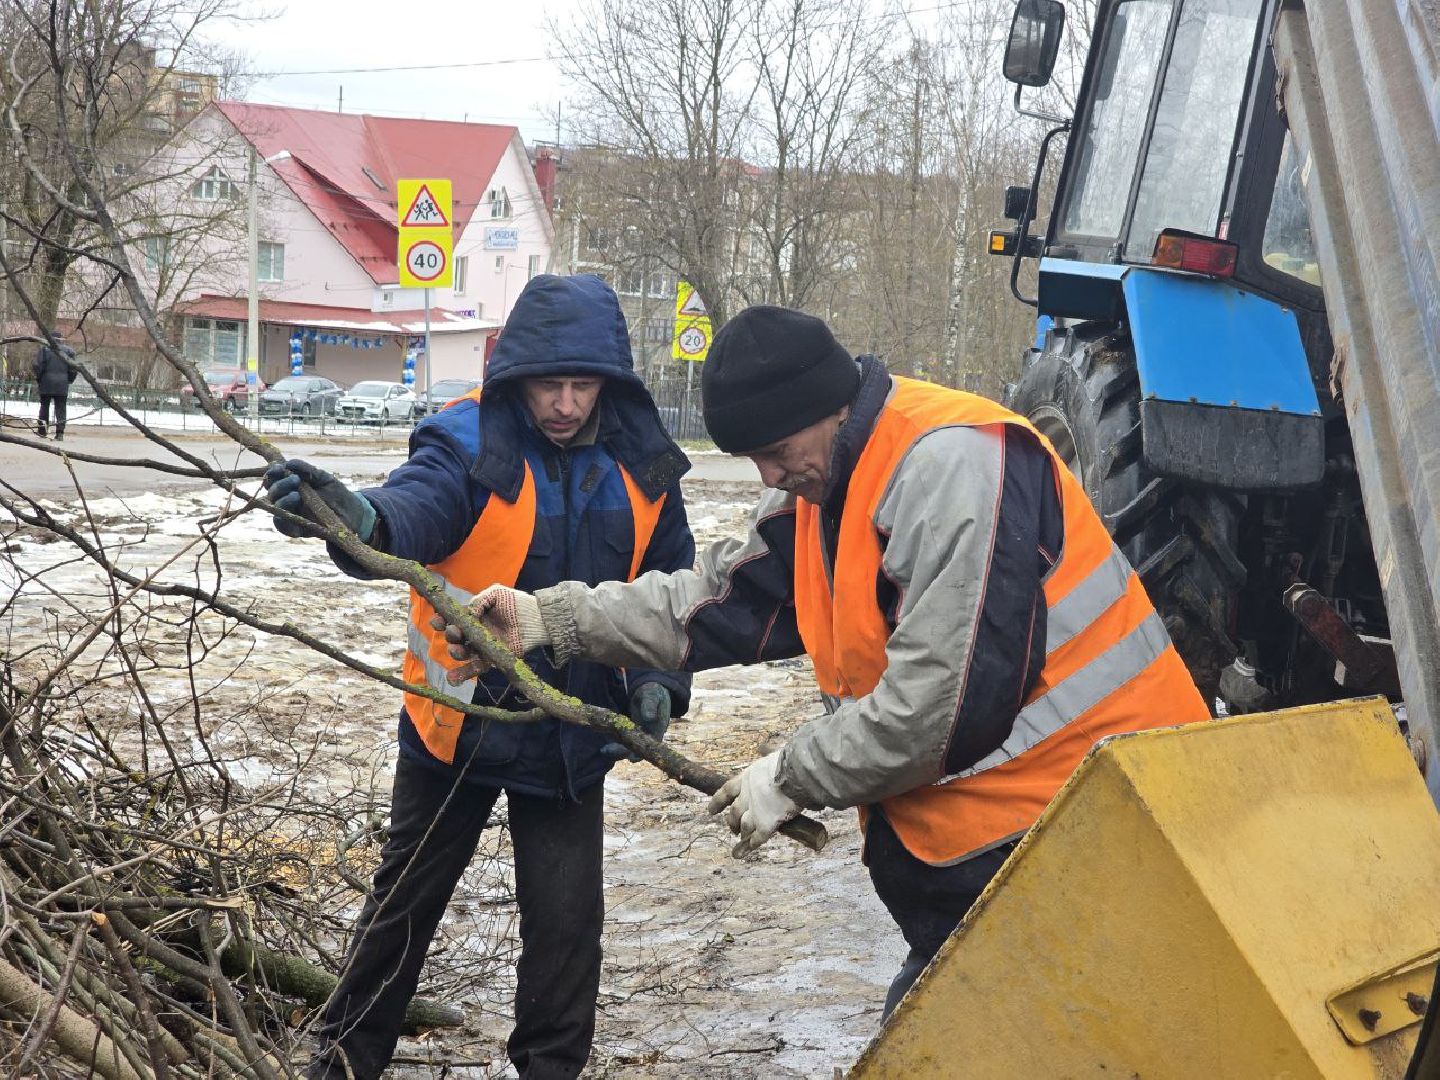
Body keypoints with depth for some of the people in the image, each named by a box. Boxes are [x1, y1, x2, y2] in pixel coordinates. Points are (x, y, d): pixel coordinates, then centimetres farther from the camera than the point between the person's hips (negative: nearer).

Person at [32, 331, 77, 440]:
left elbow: (36, 365, -5)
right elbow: (73, 369, 2)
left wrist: (38, 379, 6)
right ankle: (60, 433, -6)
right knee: (60, 408, 2)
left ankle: (42, 431, 14)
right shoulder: (69, 350, 4)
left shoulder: (44, 348, 0)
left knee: (44, 406, 12)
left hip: (46, 383, -1)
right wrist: (69, 381, 15)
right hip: (62, 385, 1)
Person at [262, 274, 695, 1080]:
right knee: (407, 899, 14)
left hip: (574, 733, 2)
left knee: (567, 918, 6)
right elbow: (416, 512, -39)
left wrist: (659, 678, -5)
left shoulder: (641, 465, -5)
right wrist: (359, 517, -61)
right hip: (461, 716, -2)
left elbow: (671, 583, 8)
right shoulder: (471, 444, -18)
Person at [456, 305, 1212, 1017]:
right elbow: (725, 597, 11)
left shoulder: (951, 464, -22)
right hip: (972, 835, 10)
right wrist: (554, 620, 2)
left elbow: (948, 697, -25)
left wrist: (792, 779, -14)